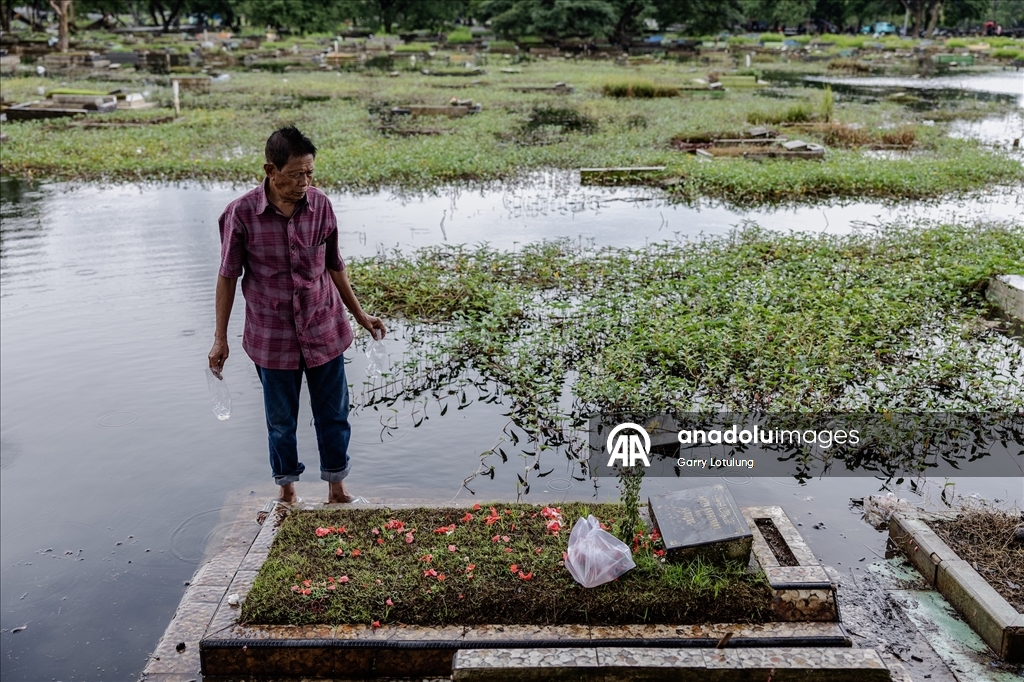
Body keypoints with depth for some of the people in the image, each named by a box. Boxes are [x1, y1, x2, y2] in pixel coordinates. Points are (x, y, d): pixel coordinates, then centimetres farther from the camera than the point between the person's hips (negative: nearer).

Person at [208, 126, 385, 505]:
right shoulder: (241, 213, -14)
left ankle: (336, 487, 33)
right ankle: (287, 488, 38)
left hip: (324, 332, 2)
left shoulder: (321, 205, -6)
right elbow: (228, 276, -4)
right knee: (281, 421, 15)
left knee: (334, 416, 13)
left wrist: (360, 315, 12)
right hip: (273, 339, -2)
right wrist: (220, 338, -2)